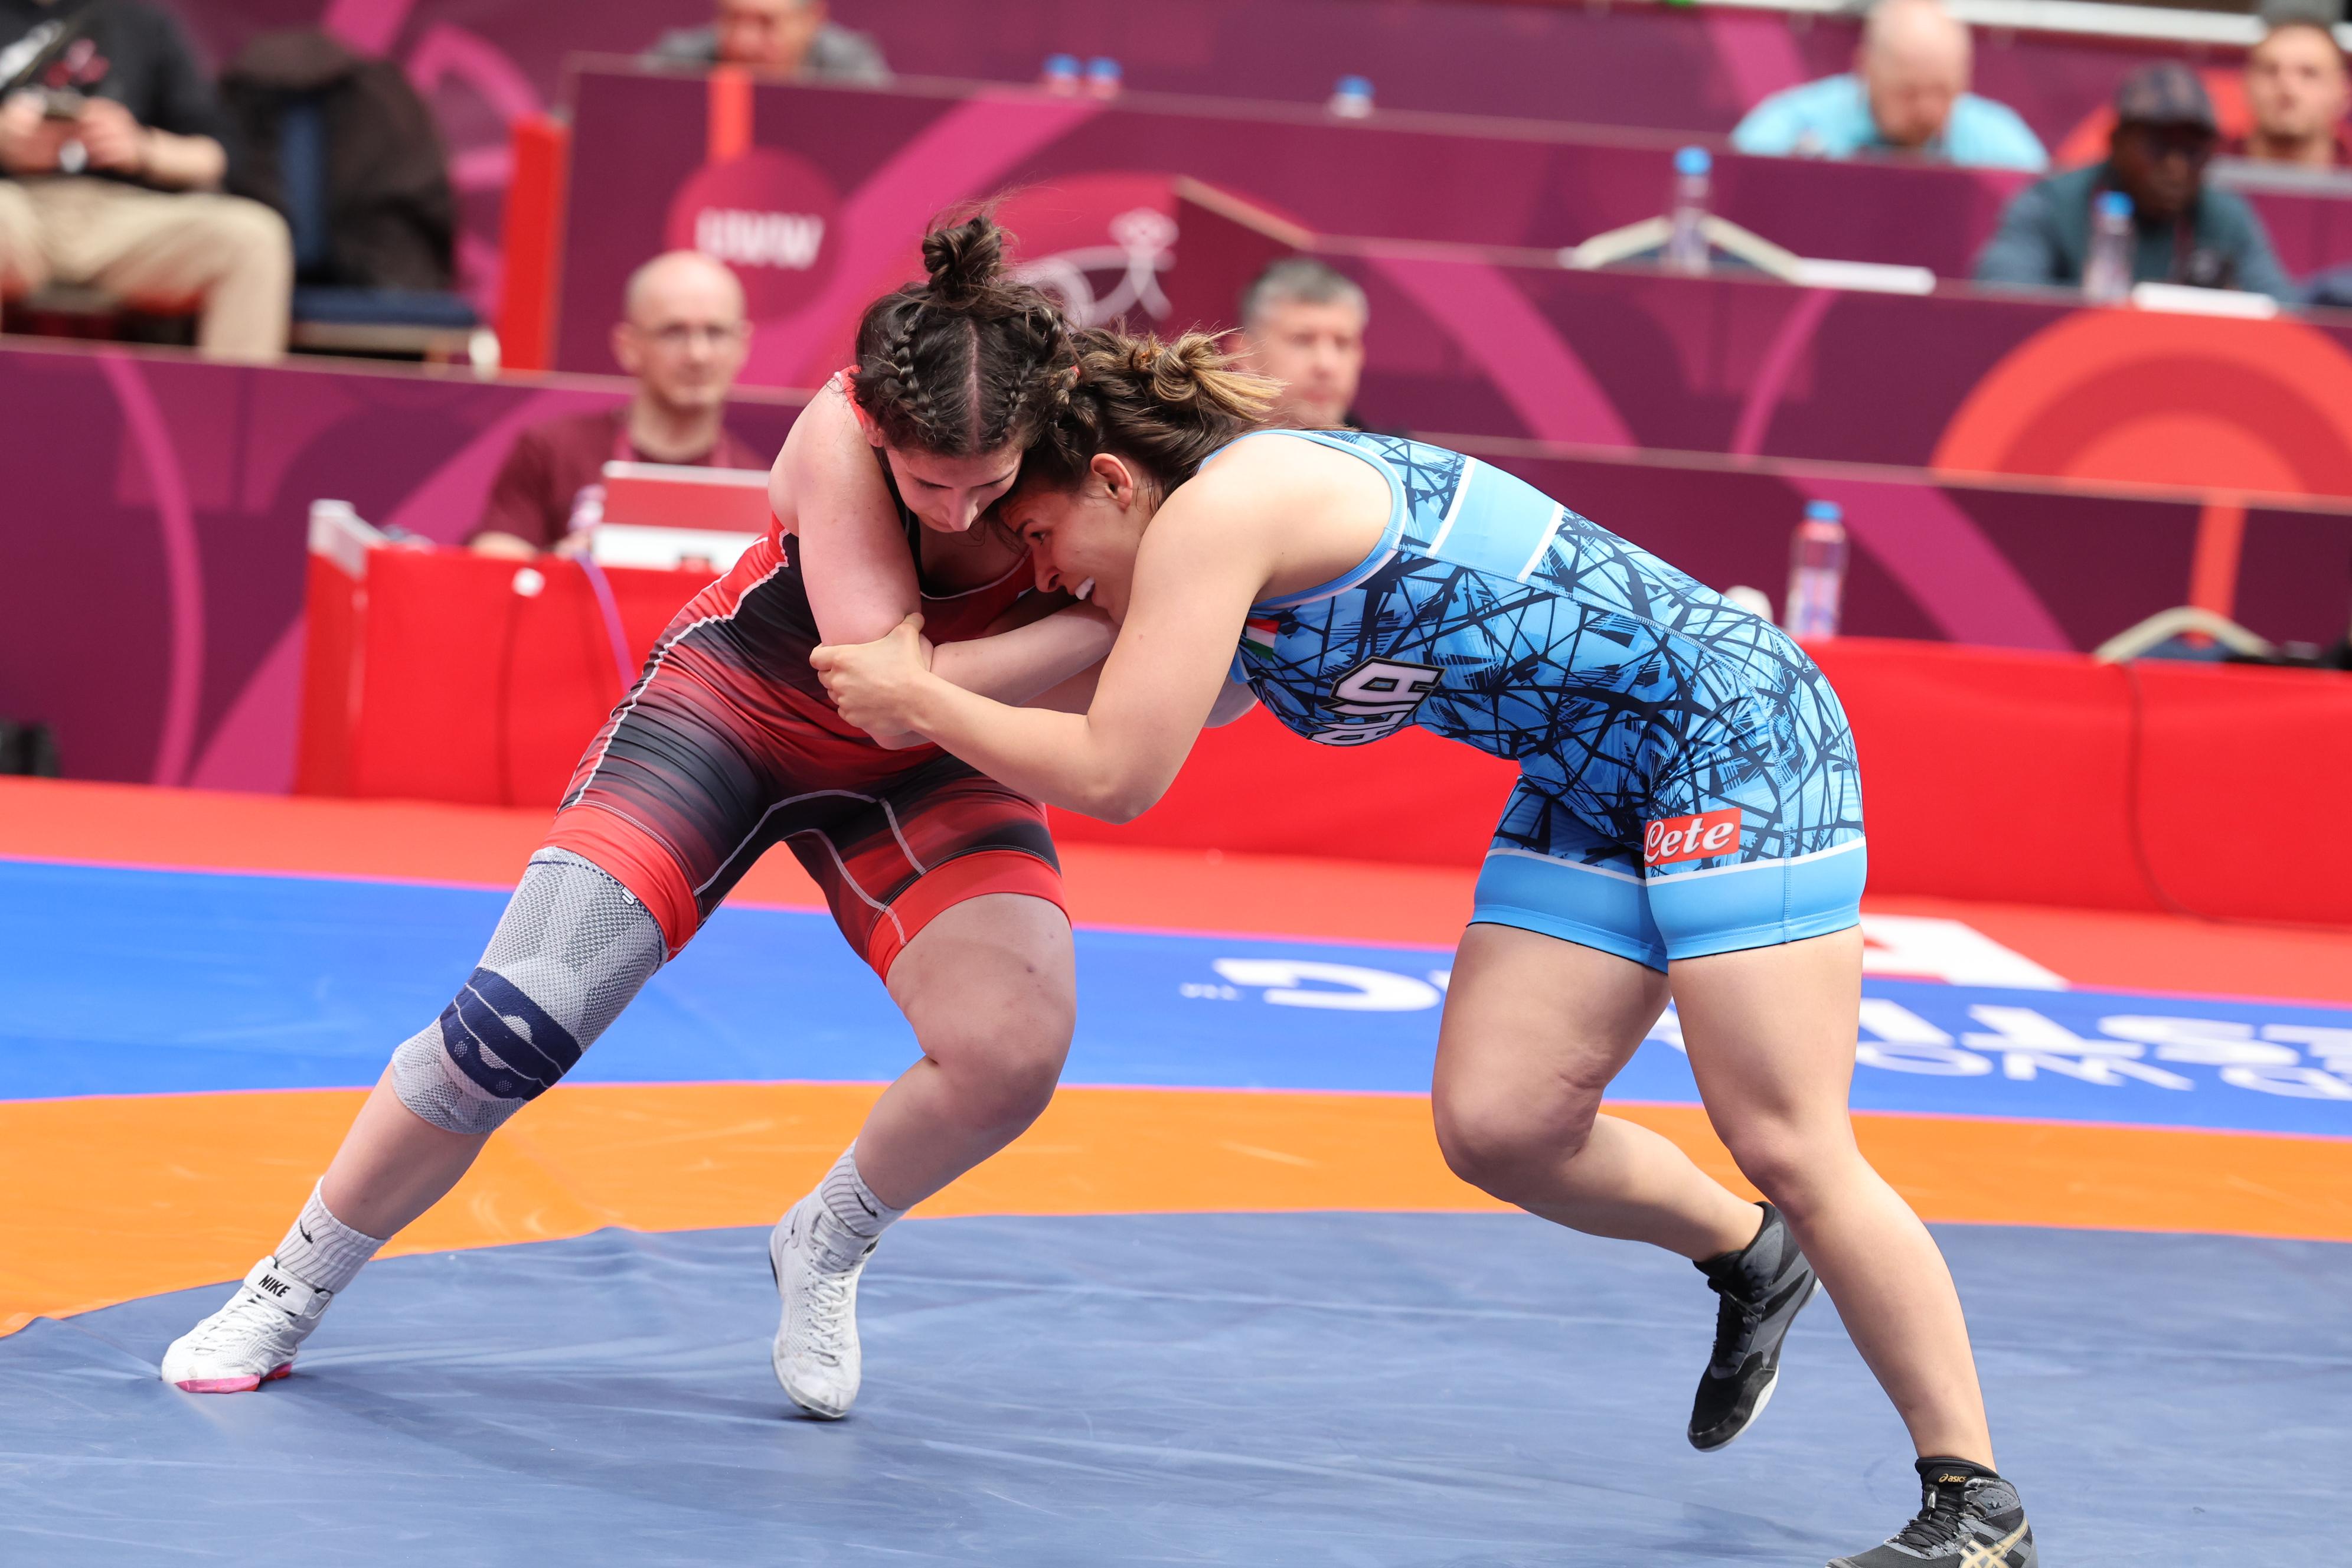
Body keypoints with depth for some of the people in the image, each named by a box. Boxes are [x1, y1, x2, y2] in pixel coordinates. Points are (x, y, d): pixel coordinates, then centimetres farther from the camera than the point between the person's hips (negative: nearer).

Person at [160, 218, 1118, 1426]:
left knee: (1014, 1047, -23)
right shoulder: (839, 433, -34)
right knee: (513, 1028, -14)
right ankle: (284, 1298, 10)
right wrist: (1103, 624, -41)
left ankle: (823, 1249, 10)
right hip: (736, 698, -2)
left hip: (921, 767, 2)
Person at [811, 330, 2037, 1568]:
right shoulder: (1241, 572, 11)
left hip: (1731, 732, -9)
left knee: (1789, 1150, -11)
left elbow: (1114, 776, -20)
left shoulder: (1221, 506, -17)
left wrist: (919, 700, -7)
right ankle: (1747, 1258, 25)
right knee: (1494, 1125, -1)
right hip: (1590, 787, 9)